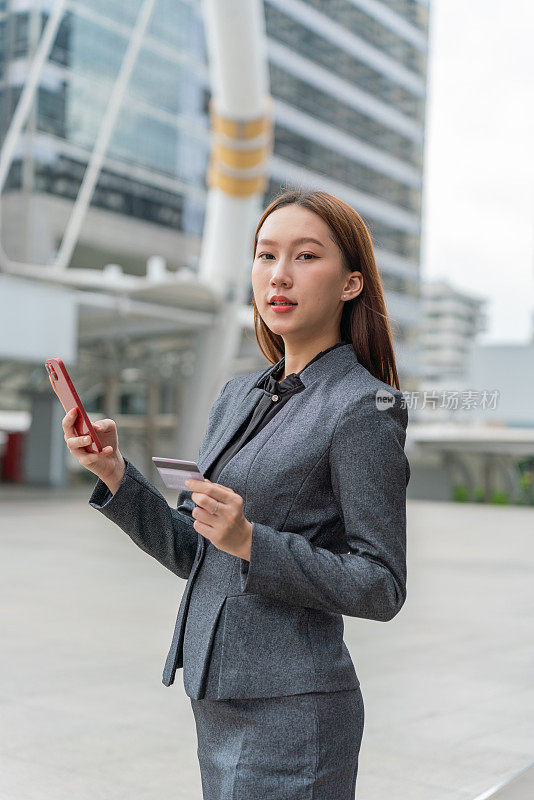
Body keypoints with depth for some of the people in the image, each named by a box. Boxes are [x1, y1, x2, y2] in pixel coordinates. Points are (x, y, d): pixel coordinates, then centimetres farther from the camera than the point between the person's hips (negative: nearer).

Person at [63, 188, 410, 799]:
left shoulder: (364, 409, -13)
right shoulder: (238, 395, 9)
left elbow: (381, 588, -13)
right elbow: (191, 552, 9)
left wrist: (251, 544, -23)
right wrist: (114, 473, -3)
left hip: (290, 709, -7)